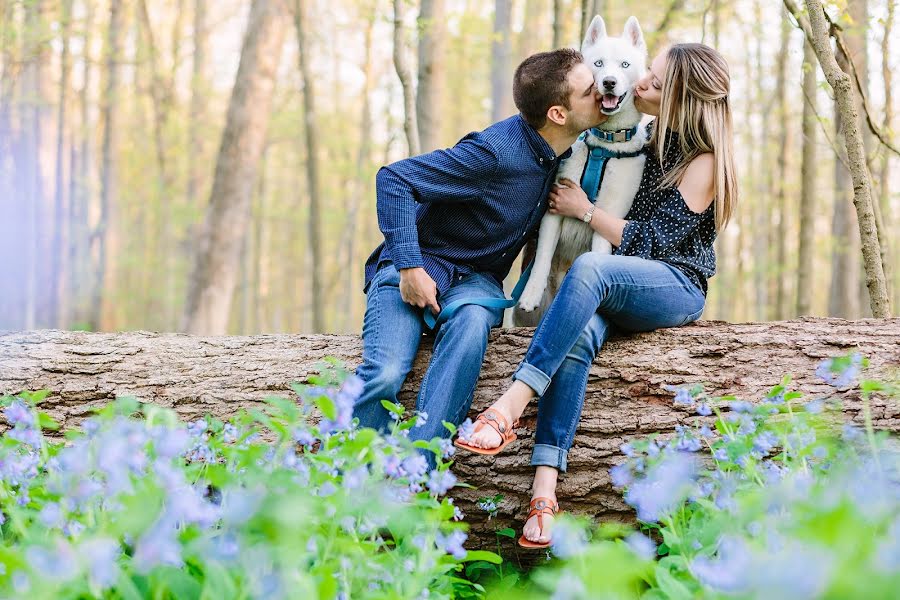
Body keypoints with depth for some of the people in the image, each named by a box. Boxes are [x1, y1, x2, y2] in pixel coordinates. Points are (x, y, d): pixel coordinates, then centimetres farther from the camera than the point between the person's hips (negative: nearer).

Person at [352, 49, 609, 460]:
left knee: (472, 325, -33)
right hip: (420, 267, -5)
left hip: (475, 277, 5)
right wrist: (409, 266, -26)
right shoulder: (495, 152, -24)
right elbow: (393, 180, -22)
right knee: (385, 376, -30)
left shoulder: (564, 150, 0)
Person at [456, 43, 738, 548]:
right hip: (616, 293, 5)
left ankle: (513, 403, -44)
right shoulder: (649, 141, 14)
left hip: (676, 289, -5)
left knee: (590, 268, -38)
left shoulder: (703, 163, -7)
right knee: (579, 336, -32)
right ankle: (545, 491, -45)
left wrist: (586, 211, -7)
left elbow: (651, 244, -12)